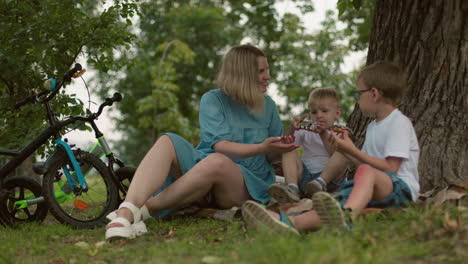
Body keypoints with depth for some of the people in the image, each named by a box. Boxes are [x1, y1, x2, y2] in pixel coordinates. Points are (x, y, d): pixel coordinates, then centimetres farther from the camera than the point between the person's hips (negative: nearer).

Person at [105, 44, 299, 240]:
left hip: (248, 184, 0)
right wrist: (261, 147, -23)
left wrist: (286, 144, -9)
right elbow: (220, 145, -10)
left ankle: (144, 210, -36)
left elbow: (271, 156, 14)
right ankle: (126, 213, -48)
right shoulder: (213, 100, 3)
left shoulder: (268, 106, 12)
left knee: (217, 161, -36)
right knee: (167, 142, -27)